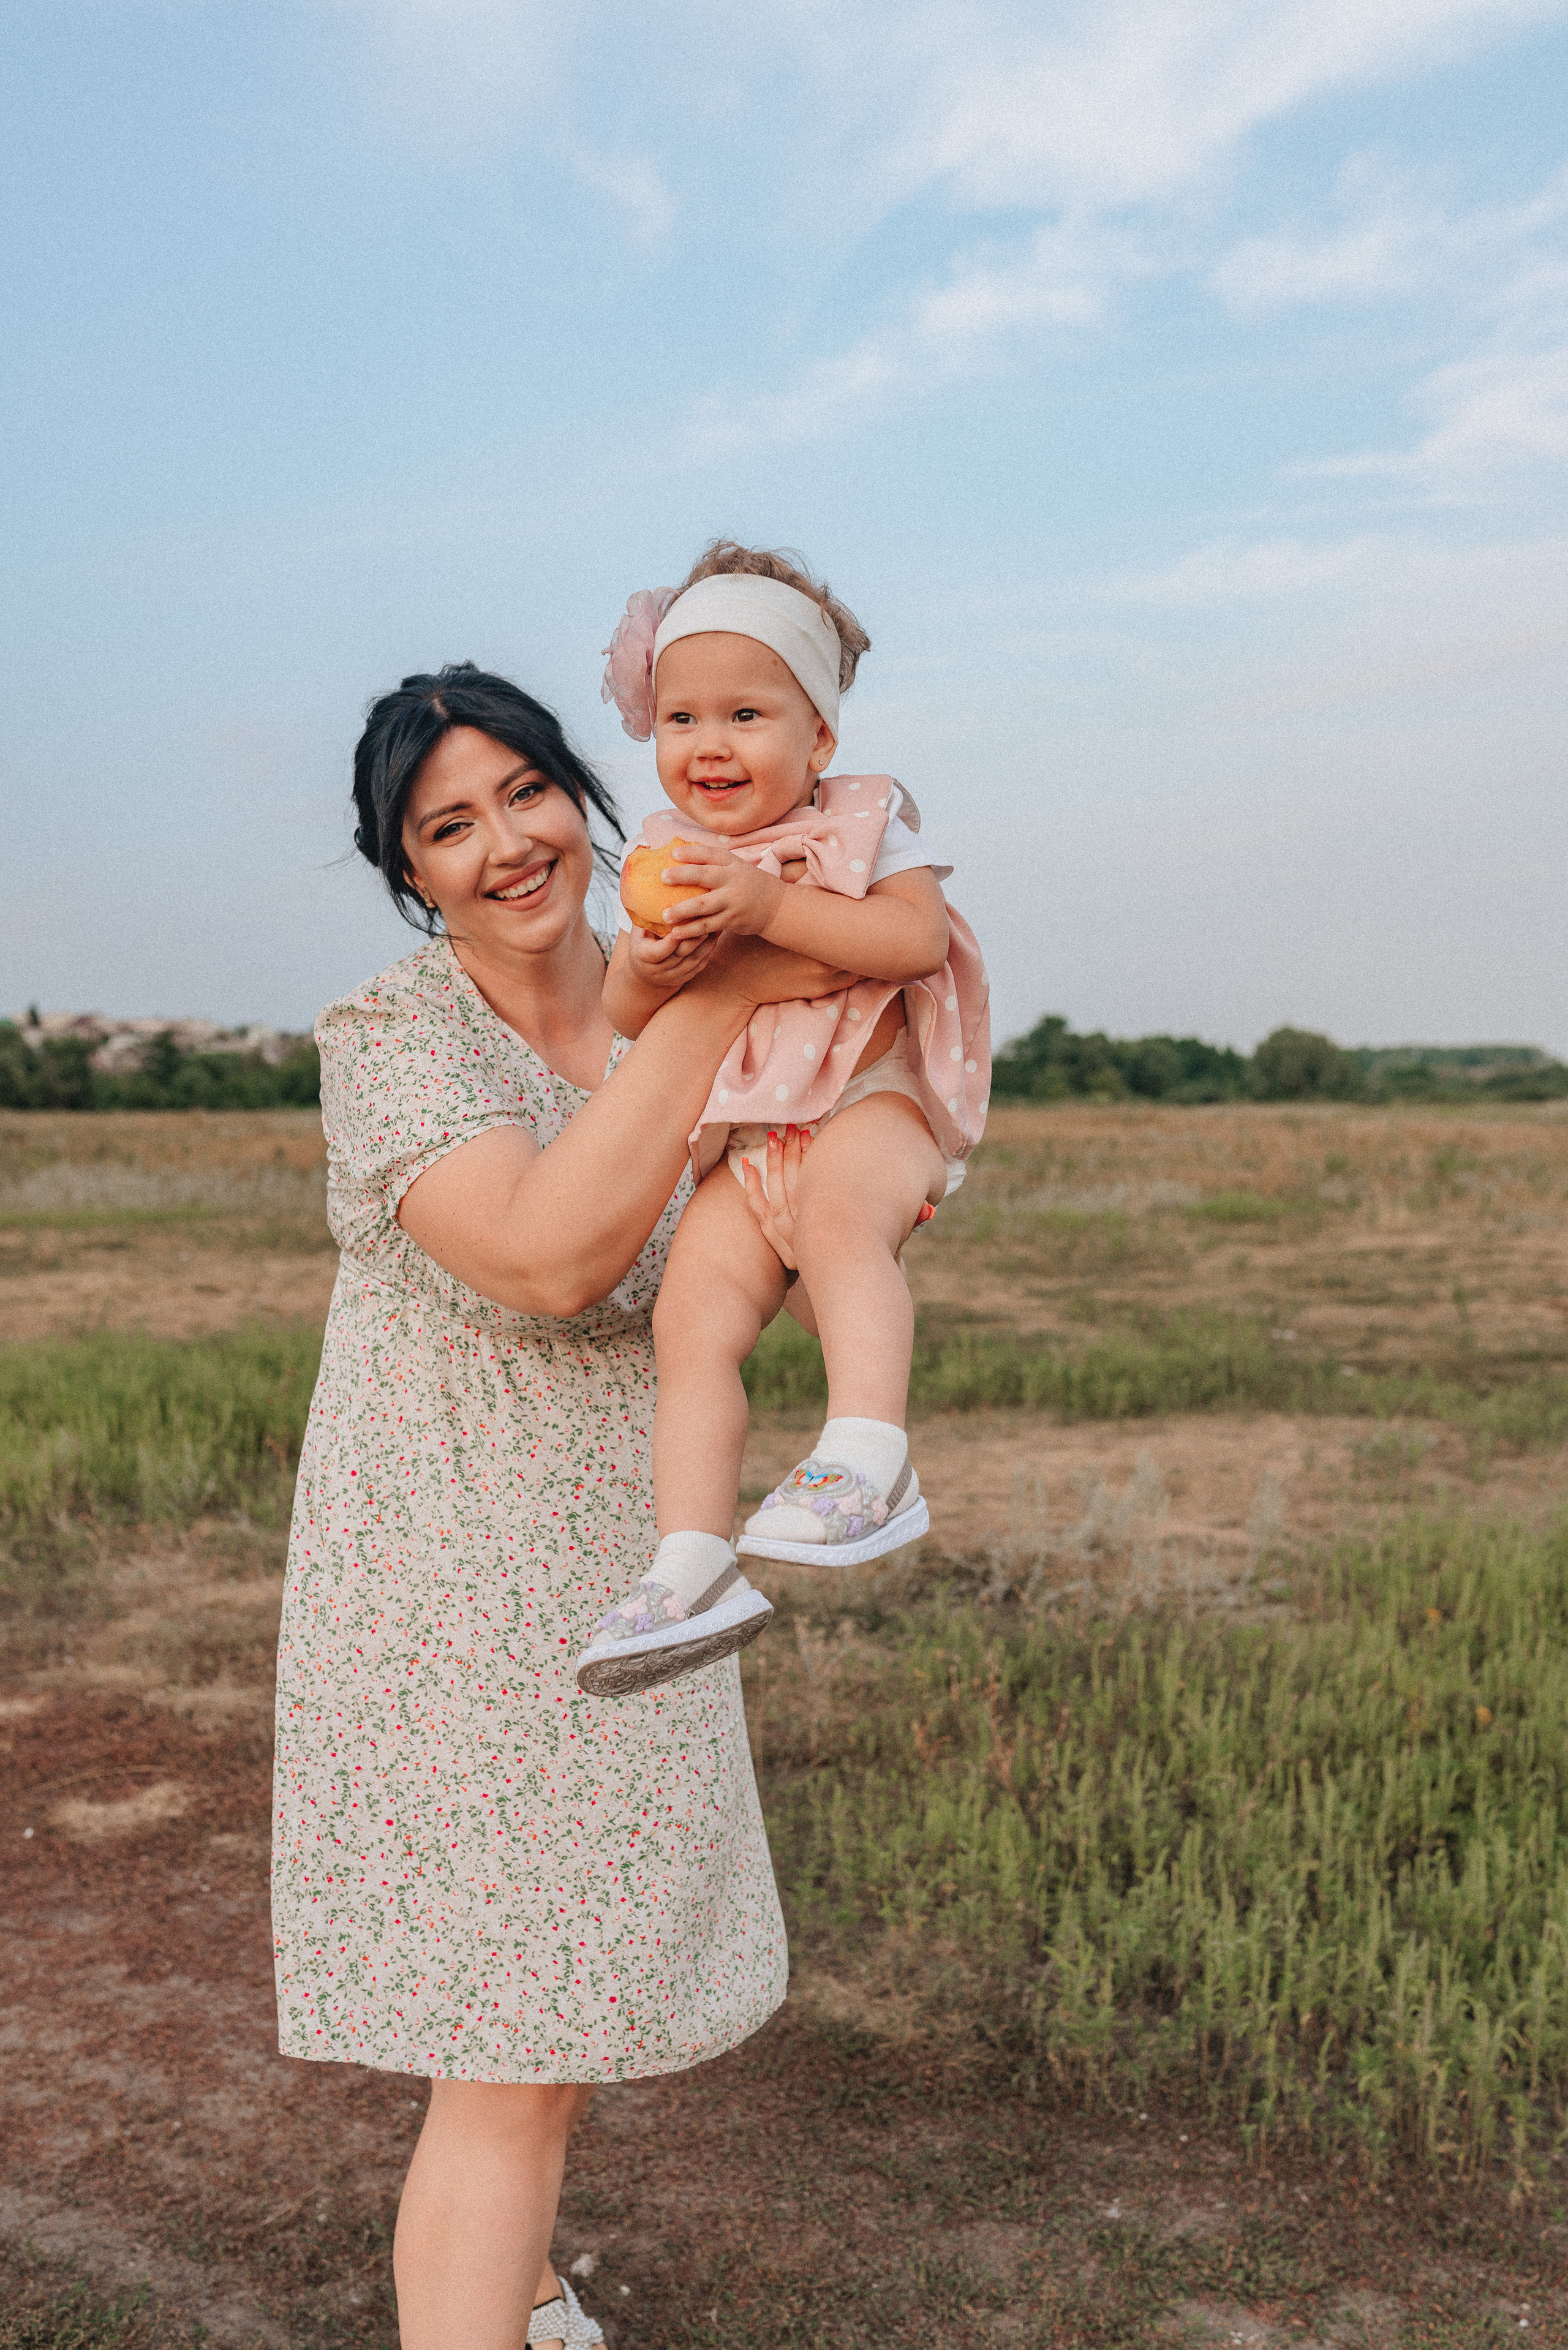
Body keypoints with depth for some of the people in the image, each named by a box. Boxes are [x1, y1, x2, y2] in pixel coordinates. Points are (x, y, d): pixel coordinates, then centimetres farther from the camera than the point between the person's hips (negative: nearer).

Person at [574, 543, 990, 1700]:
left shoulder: (866, 821, 3)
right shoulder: (666, 862, 14)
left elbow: (918, 937, -15)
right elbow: (617, 1018, 13)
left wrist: (772, 907, -22)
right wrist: (649, 969, -11)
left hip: (872, 1098, -4)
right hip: (741, 1139, 4)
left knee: (841, 1212, -37)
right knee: (691, 1318, -14)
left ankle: (869, 1458, -42)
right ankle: (693, 1566, -15)